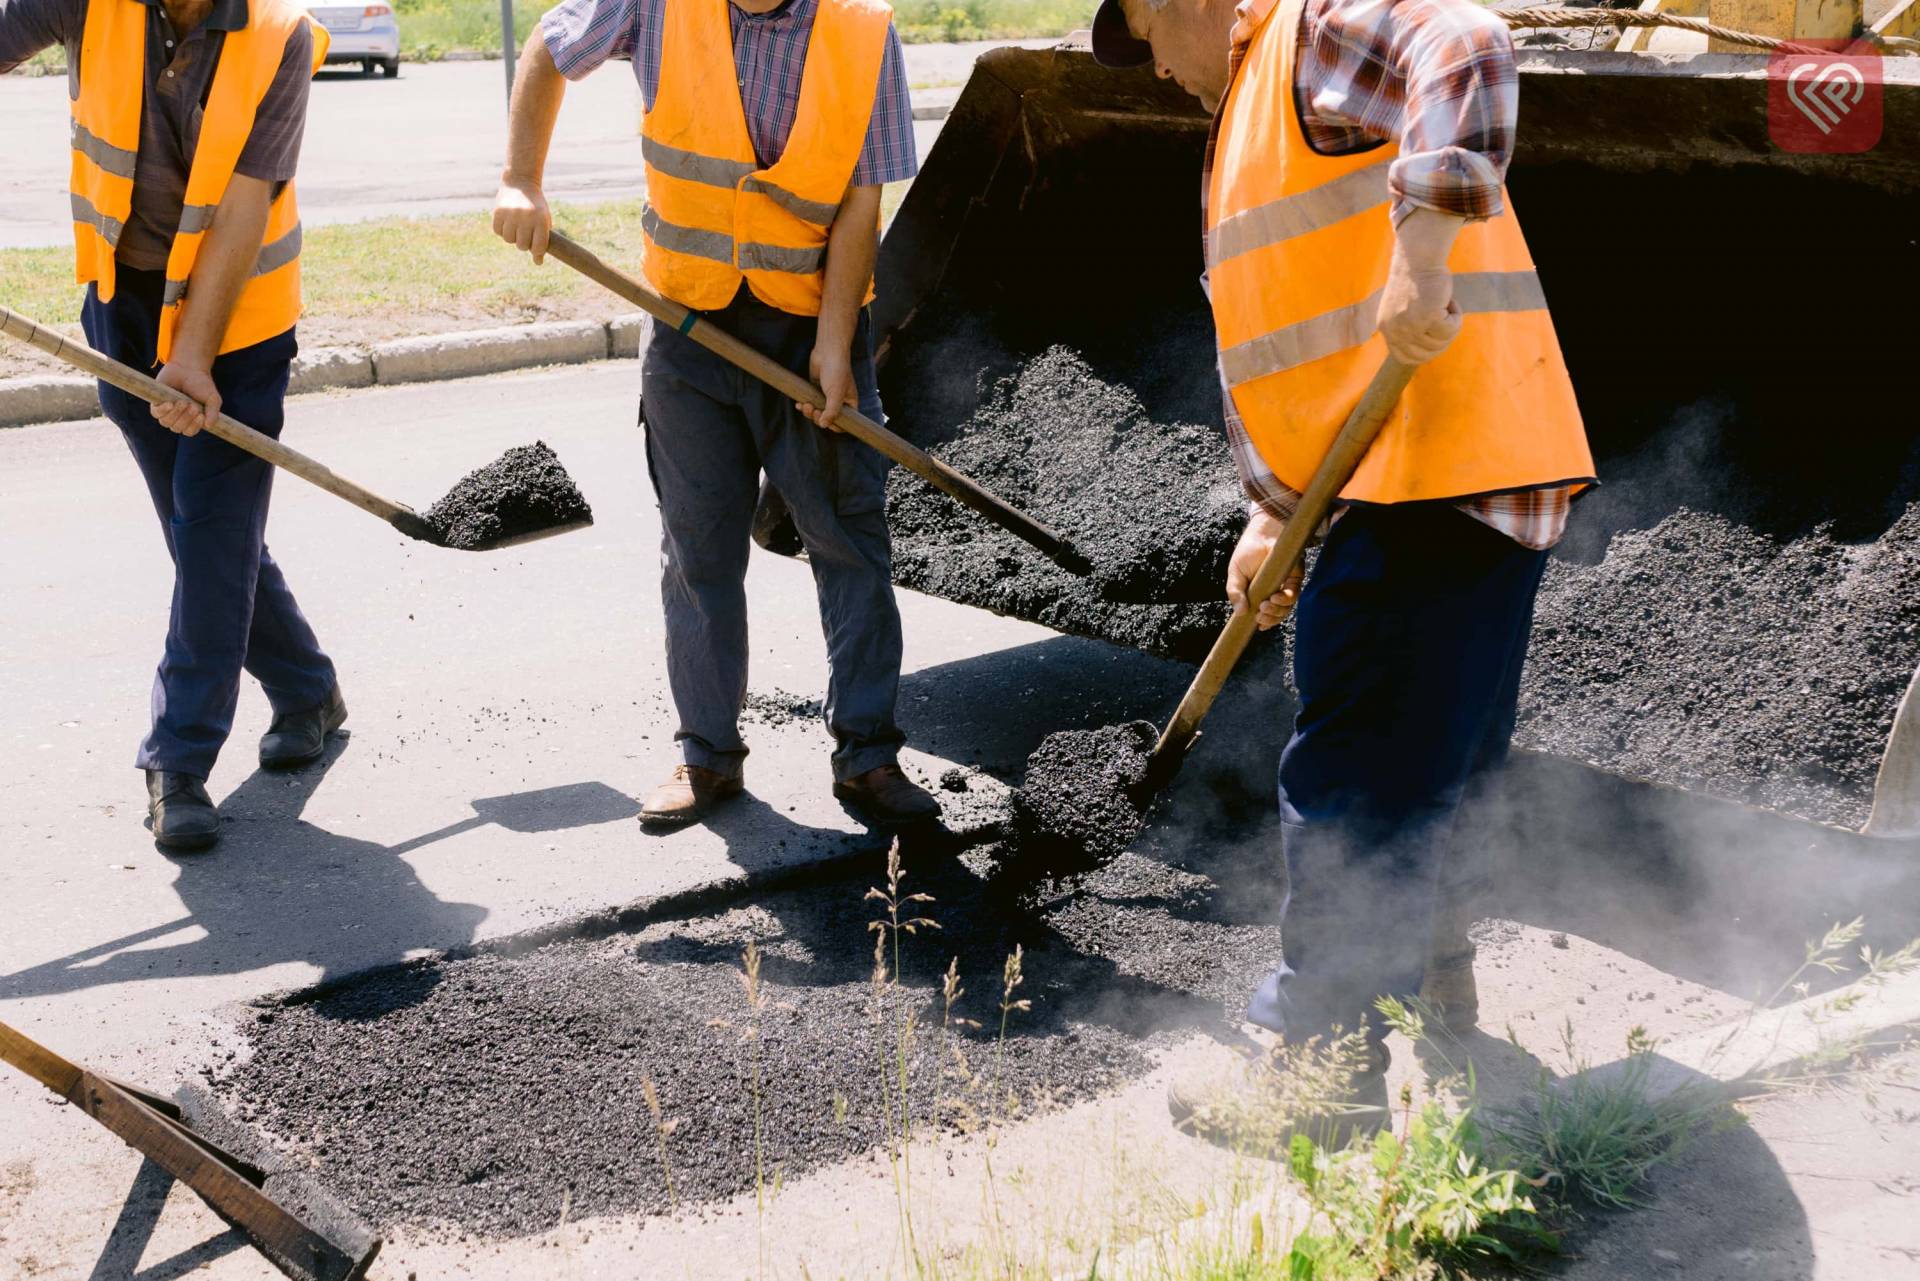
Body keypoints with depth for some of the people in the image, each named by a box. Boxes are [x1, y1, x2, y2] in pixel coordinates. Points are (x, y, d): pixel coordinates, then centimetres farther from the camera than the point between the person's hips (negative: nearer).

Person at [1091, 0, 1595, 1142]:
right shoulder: (1252, 109, 26)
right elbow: (1276, 344, 26)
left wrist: (1422, 248, -35)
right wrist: (1271, 512, 20)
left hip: (1444, 468, -11)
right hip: (1405, 486, 11)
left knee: (1355, 788, -5)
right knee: (1428, 777, 21)